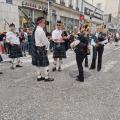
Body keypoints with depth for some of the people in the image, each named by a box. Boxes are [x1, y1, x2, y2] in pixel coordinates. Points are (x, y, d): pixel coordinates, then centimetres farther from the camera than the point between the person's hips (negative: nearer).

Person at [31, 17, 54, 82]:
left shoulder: (35, 30, 9)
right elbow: (45, 41, -17)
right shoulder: (40, 30, -19)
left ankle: (39, 76, 24)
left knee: (38, 63, 15)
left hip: (35, 48, 9)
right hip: (41, 48, -9)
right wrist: (47, 47, 0)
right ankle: (46, 77, 9)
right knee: (45, 63, 1)